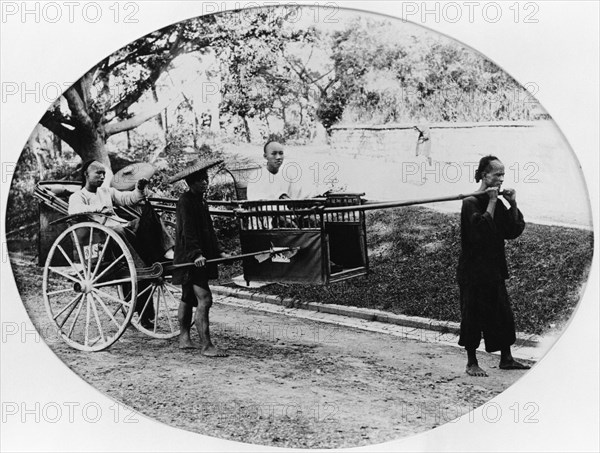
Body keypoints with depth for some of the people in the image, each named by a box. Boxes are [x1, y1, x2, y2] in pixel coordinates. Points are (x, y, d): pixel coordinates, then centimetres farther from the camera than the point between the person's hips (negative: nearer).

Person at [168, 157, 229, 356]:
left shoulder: (201, 200, 17)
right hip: (190, 259, -10)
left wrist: (218, 253, 21)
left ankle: (184, 337, 29)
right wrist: (196, 254, -32)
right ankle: (206, 345, -12)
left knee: (188, 298, 18)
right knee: (204, 299, -13)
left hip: (201, 258, 10)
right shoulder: (185, 201, -13)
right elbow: (187, 231, -23)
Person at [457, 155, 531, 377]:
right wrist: (491, 203, -22)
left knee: (503, 312, 11)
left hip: (494, 268, 7)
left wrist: (513, 204, -4)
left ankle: (506, 358, 23)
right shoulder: (471, 203, -12)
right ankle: (471, 363, 12)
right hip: (473, 269, -7)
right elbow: (481, 230, -27)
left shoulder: (499, 204, 9)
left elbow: (514, 232, 4)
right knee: (473, 314, 0)